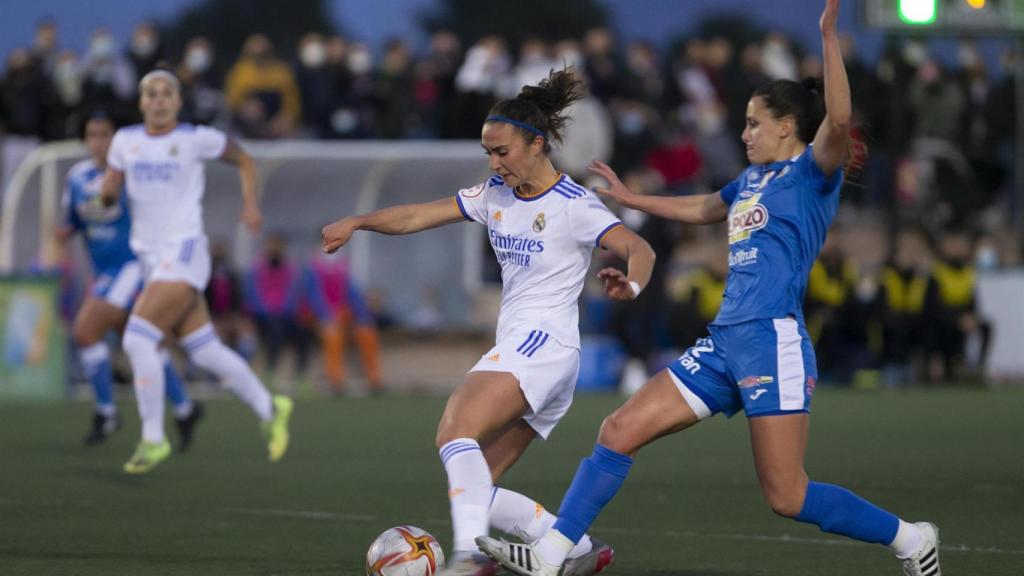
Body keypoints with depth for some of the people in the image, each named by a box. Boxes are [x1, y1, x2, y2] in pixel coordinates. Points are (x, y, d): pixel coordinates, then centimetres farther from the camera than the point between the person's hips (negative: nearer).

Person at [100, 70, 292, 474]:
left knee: (138, 339, -19)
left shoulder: (196, 139, -4)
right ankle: (269, 409, 27)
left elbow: (244, 161, 10)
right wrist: (107, 190, -10)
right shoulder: (126, 140, 9)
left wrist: (250, 205, -2)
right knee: (205, 352, 9)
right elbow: (109, 194, 12)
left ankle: (153, 439, -12)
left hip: (184, 253, -6)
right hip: (151, 257, 6)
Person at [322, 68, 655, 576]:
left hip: (543, 344, -9)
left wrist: (630, 285, -40)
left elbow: (640, 249, -19)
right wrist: (358, 222, 1)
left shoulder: (573, 206, -8)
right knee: (472, 488, 2)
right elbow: (420, 216, 14)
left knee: (455, 431, -29)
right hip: (513, 350, 9)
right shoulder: (495, 194, 14)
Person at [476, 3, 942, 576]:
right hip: (724, 342, 8)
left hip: (775, 342, -8)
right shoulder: (752, 180, 20)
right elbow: (702, 209, 41)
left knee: (787, 496, -8)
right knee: (620, 431, 2)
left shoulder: (811, 173, -4)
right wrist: (632, 199, 50)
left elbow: (839, 121, -26)